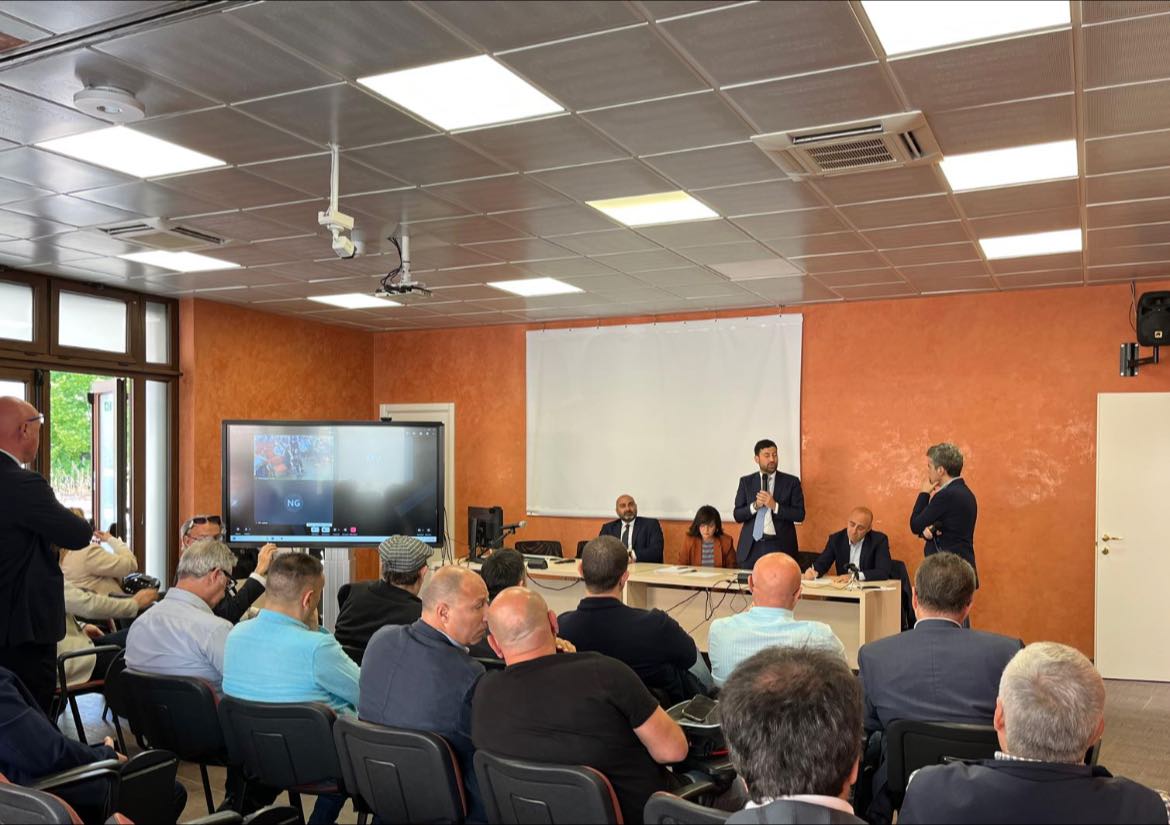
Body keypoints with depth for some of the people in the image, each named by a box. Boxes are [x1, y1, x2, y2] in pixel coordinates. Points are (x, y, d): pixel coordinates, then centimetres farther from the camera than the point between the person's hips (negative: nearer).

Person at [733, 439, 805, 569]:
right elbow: (738, 515, 4)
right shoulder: (746, 481, 8)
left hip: (780, 546, -1)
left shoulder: (791, 481, 3)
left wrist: (775, 506, -14)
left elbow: (800, 514, -2)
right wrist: (755, 506, -13)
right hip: (751, 546, 1)